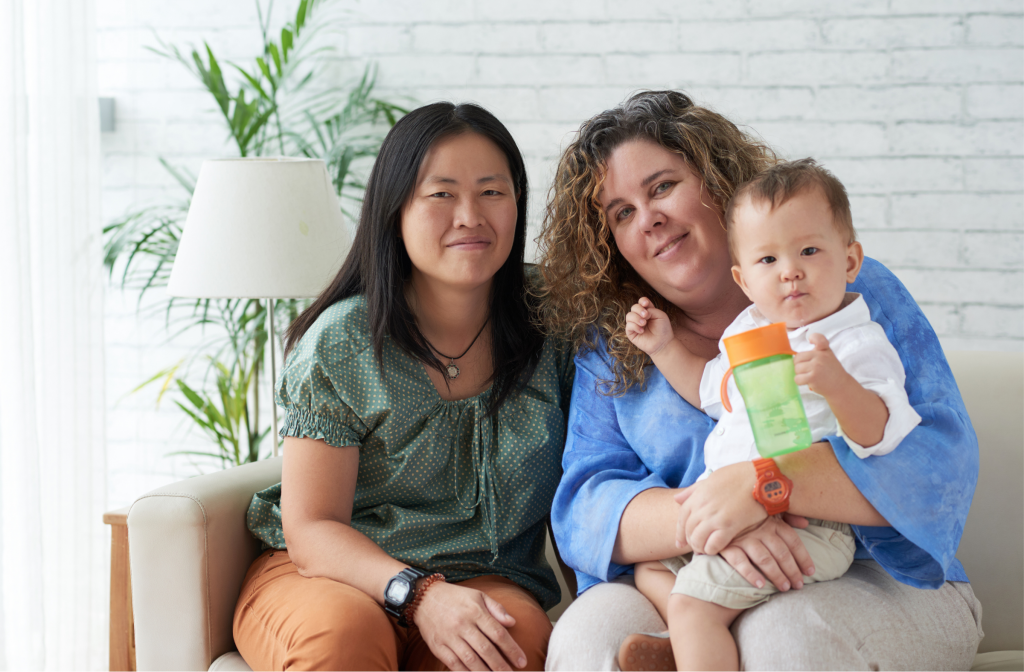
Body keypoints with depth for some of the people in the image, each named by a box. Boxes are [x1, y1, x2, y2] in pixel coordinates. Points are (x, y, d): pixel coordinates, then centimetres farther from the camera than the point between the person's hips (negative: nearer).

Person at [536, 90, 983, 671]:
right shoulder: (612, 345, 10)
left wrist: (761, 483, -26)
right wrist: (704, 519, -23)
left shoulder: (854, 292, 1)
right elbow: (585, 508, -1)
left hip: (869, 579, -2)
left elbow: (941, 459, -12)